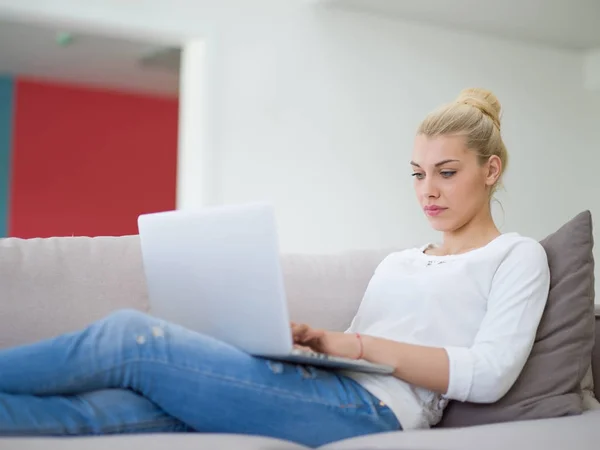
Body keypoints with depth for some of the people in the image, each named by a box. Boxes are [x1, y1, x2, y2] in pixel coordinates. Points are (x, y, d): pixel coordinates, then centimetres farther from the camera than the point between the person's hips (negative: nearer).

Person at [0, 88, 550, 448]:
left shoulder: (518, 255, 11)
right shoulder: (397, 262, 31)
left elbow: (489, 374, -5)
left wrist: (356, 344, -9)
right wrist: (313, 338, -2)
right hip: (326, 394, 6)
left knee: (128, 337, -17)